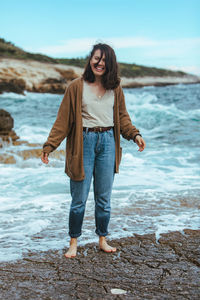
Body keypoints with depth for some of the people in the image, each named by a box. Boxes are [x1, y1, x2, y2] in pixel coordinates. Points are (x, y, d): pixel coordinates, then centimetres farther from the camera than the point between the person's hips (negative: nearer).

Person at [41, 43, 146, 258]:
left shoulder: (115, 88, 9)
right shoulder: (77, 87, -2)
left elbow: (122, 116, 16)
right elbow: (63, 119, -2)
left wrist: (134, 134, 0)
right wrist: (49, 145, -6)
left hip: (108, 142, 3)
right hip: (84, 142, -3)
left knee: (104, 198, 10)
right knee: (79, 198, 2)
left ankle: (102, 239, 24)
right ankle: (74, 242, 18)